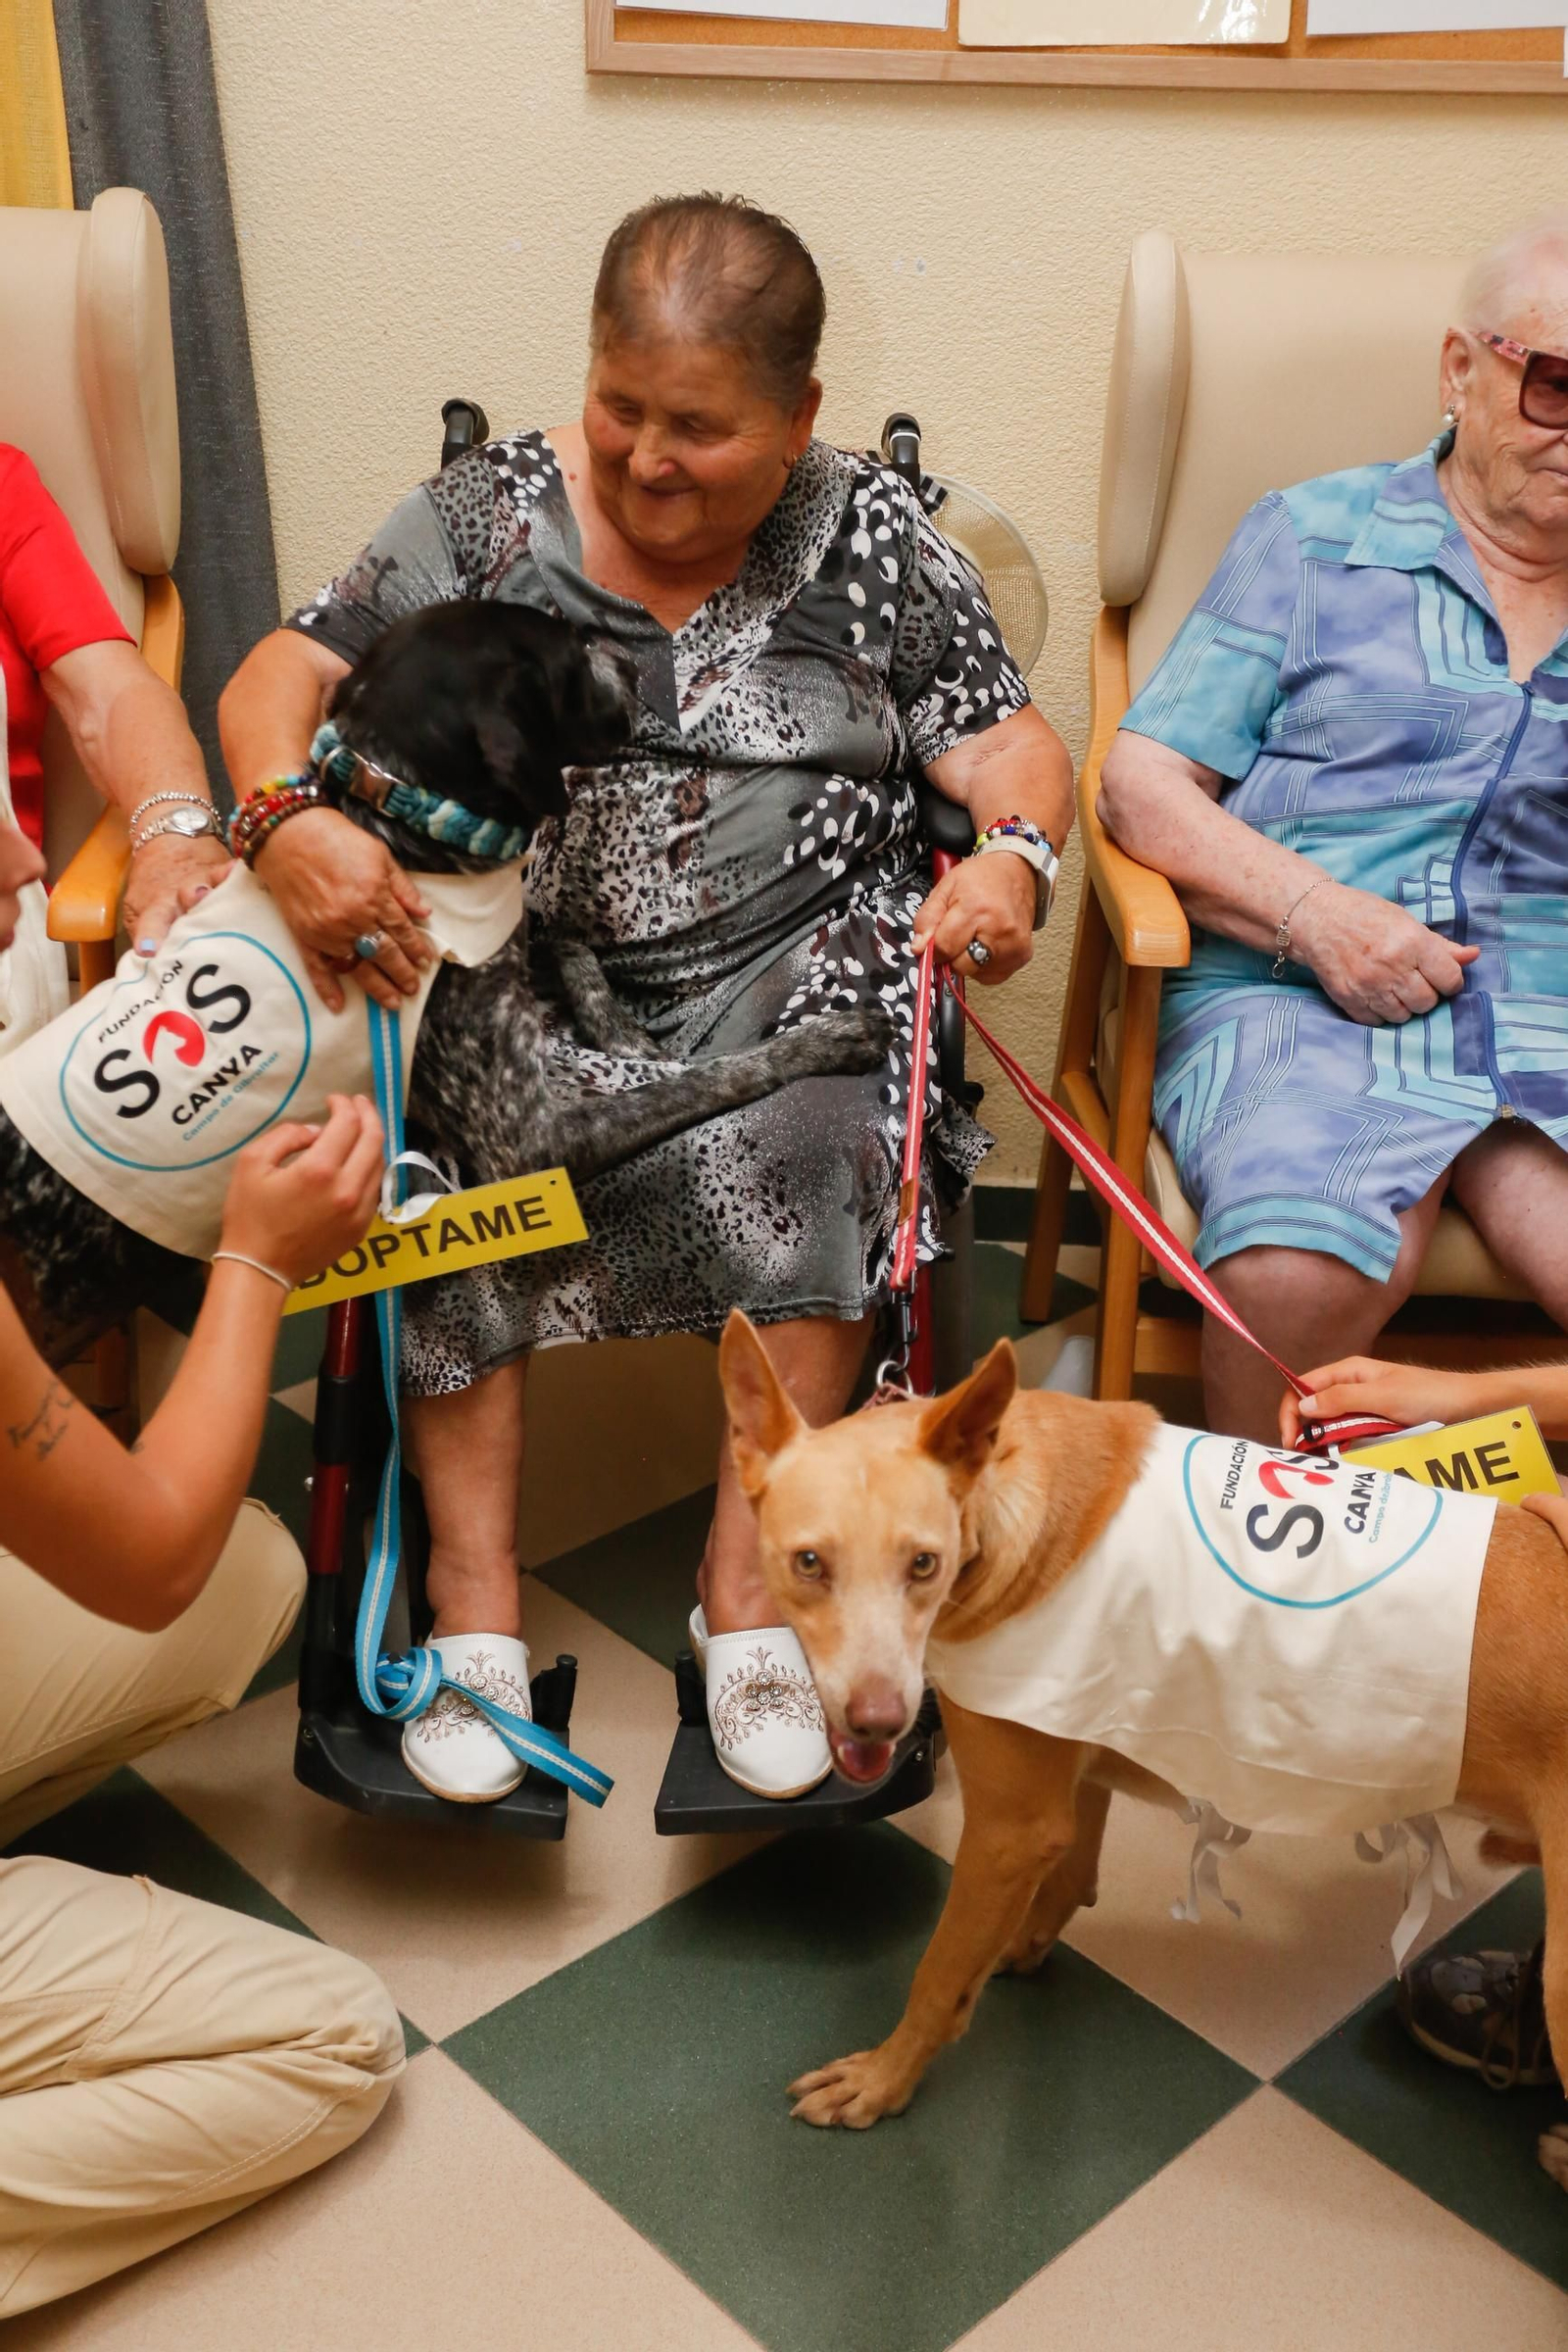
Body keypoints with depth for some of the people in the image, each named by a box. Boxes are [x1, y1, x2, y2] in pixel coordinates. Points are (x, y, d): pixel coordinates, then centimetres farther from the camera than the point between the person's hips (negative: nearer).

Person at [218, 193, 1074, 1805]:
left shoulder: (873, 540, 6)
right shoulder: (488, 514, 6)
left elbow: (1006, 738, 6)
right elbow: (279, 678, 1)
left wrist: (1016, 853, -18)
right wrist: (289, 823, -21)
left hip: (792, 968, 0)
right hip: (522, 954, 1)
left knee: (816, 1150, -30)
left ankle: (748, 1580, -17)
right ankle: (473, 1594, -19)